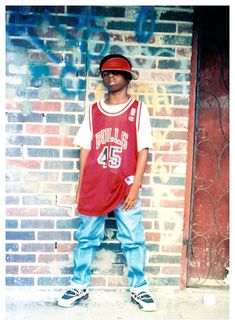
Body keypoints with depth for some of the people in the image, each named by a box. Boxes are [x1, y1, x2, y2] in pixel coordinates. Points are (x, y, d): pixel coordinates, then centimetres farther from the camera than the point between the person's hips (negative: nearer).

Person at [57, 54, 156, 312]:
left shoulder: (138, 110, 2)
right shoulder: (93, 111, 9)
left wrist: (135, 186, -9)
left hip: (125, 187, -2)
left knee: (133, 240, 3)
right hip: (94, 187, 2)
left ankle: (138, 288, 20)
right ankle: (79, 287, 22)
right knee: (86, 239, 9)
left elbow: (143, 149, -2)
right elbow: (85, 149, 9)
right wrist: (81, 186, 6)